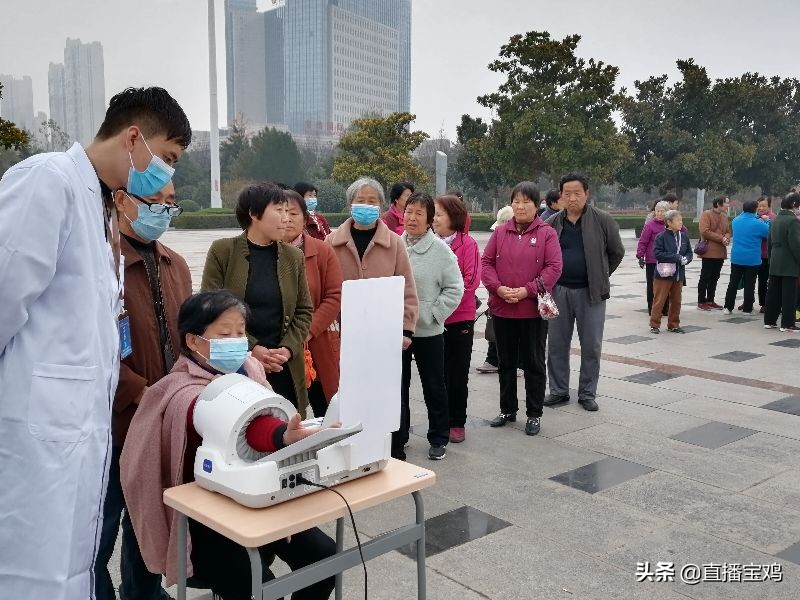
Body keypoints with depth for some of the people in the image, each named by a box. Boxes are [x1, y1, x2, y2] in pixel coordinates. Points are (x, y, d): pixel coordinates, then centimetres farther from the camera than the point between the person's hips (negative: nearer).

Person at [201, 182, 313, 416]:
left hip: (285, 371, 3)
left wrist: (288, 349, -7)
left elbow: (304, 311, 9)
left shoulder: (294, 256, 8)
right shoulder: (222, 251, -2)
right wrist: (251, 348, -13)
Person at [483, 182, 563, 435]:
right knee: (506, 362, 15)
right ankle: (507, 410, 29)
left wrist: (527, 290, -18)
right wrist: (498, 288, -13)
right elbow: (487, 262, 3)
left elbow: (554, 267, -10)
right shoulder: (500, 232, 5)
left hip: (533, 309, -3)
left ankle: (534, 414, 19)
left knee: (534, 363, 7)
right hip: (501, 308, 3)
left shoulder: (546, 233, -4)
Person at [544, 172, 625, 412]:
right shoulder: (552, 223, 4)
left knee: (591, 346, 5)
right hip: (559, 291, 2)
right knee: (557, 344, 8)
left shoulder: (602, 221, -3)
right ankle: (559, 391, 21)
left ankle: (587, 393, 19)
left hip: (590, 292, -2)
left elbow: (617, 252, 7)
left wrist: (601, 275, 10)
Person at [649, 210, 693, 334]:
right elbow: (657, 253, -19)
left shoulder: (684, 236, 4)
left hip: (679, 274, 5)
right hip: (664, 274, -5)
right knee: (659, 300, 1)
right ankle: (654, 324, 11)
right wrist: (676, 257, -20)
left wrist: (686, 259, -12)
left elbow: (689, 252, 11)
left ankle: (673, 324, 25)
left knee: (676, 301, 13)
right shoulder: (661, 237, -12)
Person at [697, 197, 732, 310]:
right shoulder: (706, 214, -7)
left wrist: (727, 238, -5)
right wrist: (721, 238, -16)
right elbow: (705, 231, -16)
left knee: (714, 278, 11)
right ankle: (701, 302, 3)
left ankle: (710, 300, 19)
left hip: (721, 252, 7)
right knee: (705, 277, -3)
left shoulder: (724, 216, 15)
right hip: (709, 252, -7)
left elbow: (728, 231, 19)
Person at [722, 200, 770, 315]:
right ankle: (747, 309, 7)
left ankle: (728, 307, 10)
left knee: (733, 283, 10)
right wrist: (766, 221, 9)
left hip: (736, 258, 4)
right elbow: (770, 233, -3)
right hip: (752, 259, -4)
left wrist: (756, 218, 17)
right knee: (749, 285, 4)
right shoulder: (758, 224, -15)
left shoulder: (736, 221, 0)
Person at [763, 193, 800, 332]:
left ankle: (769, 321, 17)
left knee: (773, 293, 12)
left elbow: (769, 241, 15)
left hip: (775, 263, 8)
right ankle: (787, 324, 3)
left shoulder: (775, 220, 10)